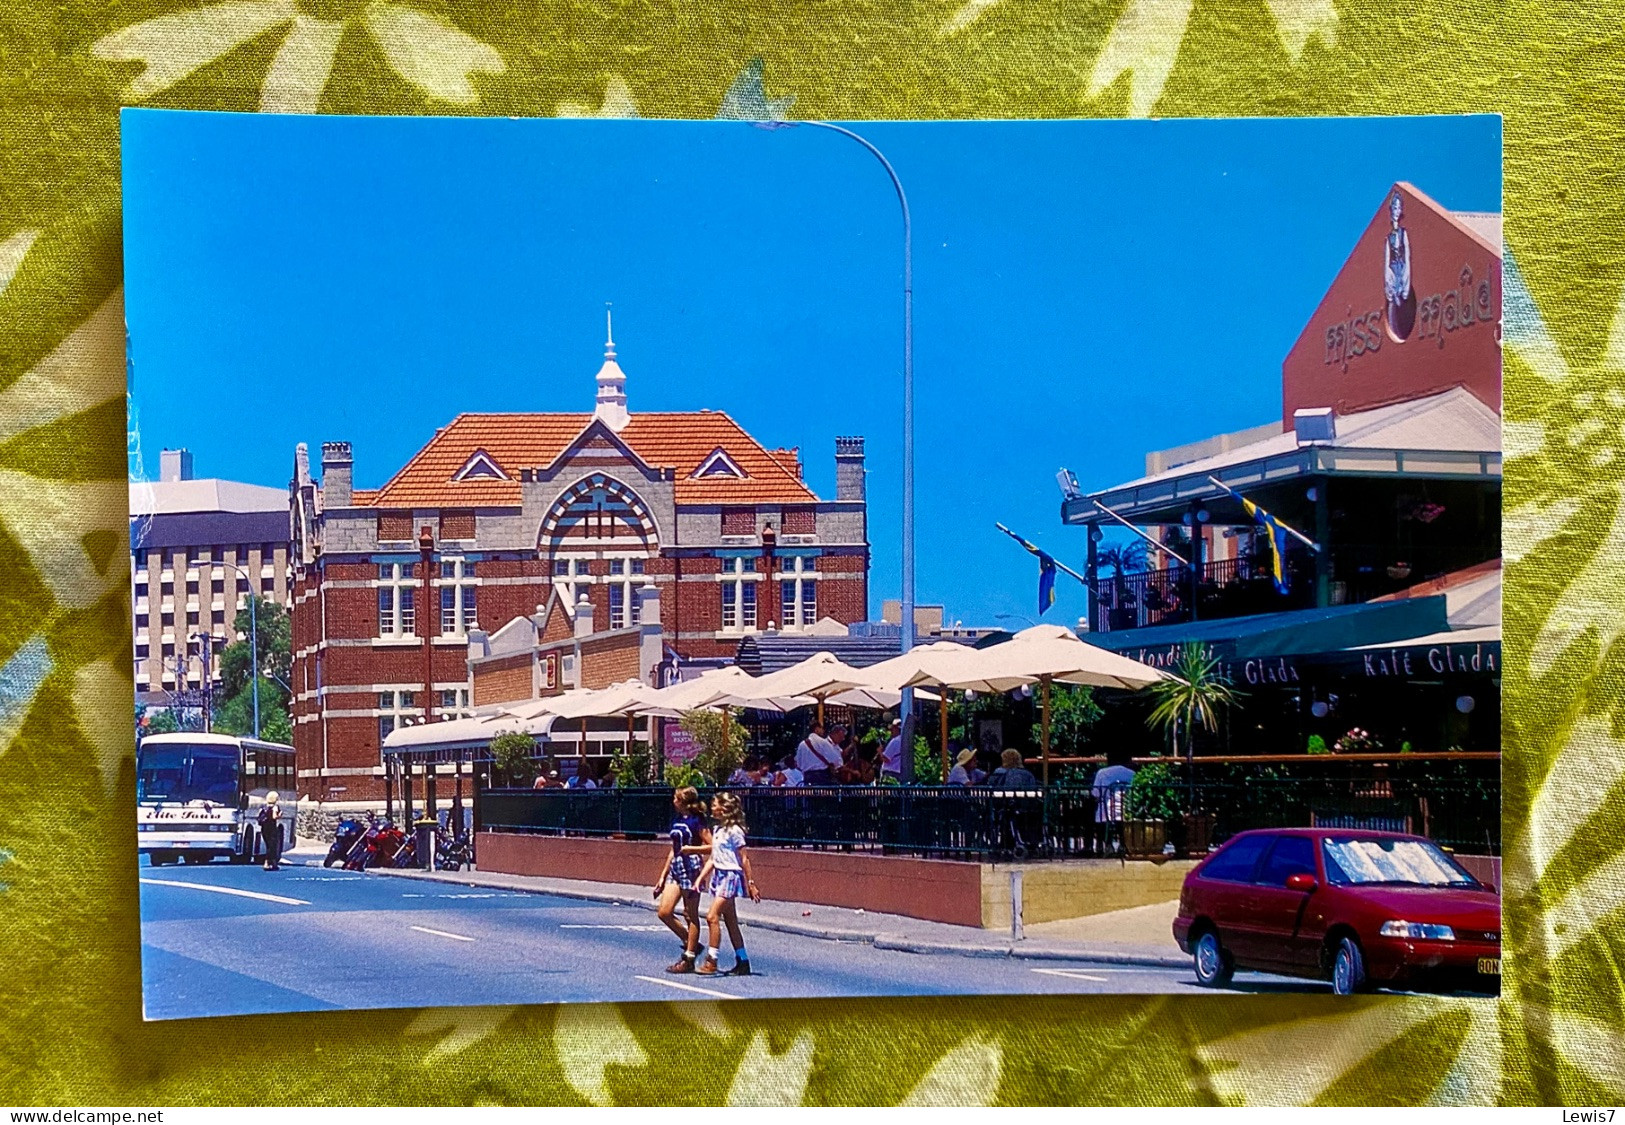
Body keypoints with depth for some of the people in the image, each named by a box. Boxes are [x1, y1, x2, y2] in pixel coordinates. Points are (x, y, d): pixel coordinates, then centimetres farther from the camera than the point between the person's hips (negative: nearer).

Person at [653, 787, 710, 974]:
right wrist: (662, 876, 18)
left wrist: (691, 848, -18)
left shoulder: (696, 821, -10)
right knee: (664, 912, 3)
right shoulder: (676, 821, 13)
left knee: (691, 915, 0)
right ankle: (690, 943, 20)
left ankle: (689, 960, 5)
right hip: (675, 868, 8)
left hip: (691, 868, -8)